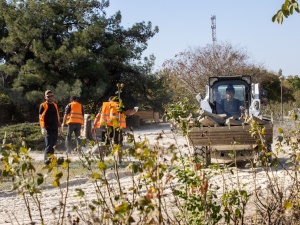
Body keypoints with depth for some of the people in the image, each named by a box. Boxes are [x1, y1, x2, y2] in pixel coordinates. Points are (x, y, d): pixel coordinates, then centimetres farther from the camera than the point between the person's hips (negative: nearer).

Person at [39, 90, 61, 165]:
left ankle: (51, 159, 16)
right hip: (48, 129, -6)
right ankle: (46, 161, -9)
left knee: (53, 146, 9)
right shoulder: (43, 106, -2)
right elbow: (41, 118, -8)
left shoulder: (55, 105, 18)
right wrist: (43, 128, -17)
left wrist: (59, 126, 19)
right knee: (48, 146, -11)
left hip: (55, 129, 6)